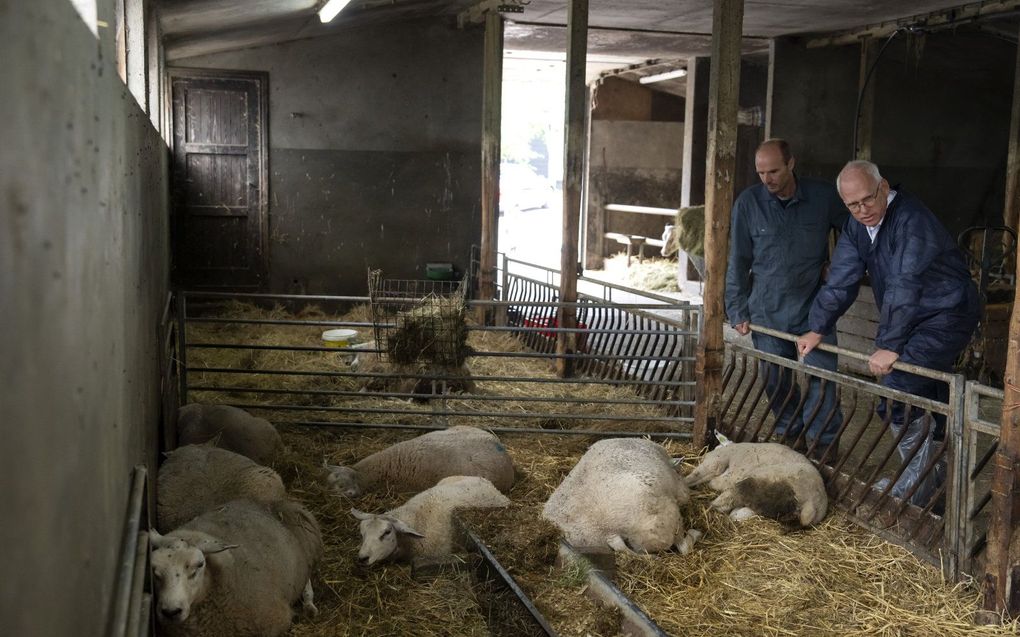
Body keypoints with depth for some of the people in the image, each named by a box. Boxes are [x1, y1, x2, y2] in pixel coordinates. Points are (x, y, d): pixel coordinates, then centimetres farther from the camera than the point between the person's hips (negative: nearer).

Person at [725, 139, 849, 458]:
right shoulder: (748, 203, -2)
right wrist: (737, 311, 1)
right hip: (767, 309, 1)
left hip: (813, 305, -1)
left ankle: (822, 441, 3)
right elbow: (738, 262, 4)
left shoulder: (823, 196, -3)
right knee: (776, 380, 7)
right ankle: (790, 435, 23)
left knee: (822, 372, -8)